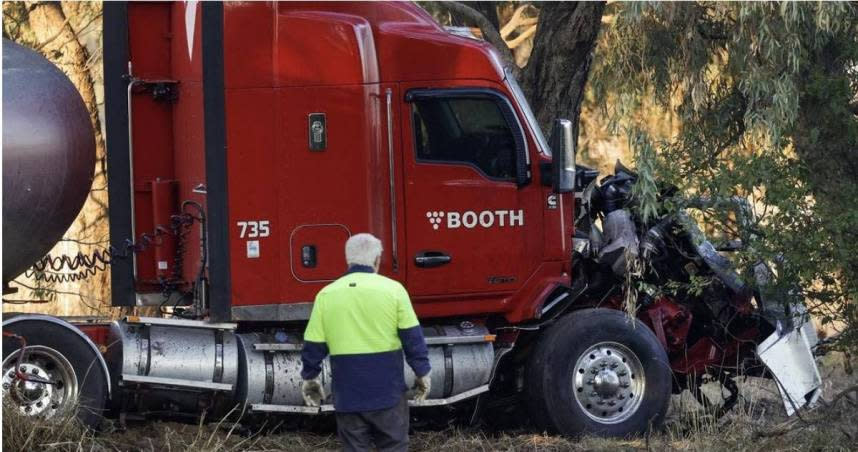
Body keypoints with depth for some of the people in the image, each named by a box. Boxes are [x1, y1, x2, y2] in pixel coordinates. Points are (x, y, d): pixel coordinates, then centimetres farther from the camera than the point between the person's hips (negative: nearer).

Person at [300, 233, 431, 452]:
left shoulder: (326, 294, 0)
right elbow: (412, 337, -4)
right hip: (387, 388, -2)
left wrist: (309, 378, 17)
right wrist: (422, 373, 7)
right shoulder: (393, 289, -6)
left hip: (347, 391, 2)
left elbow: (313, 345, 3)